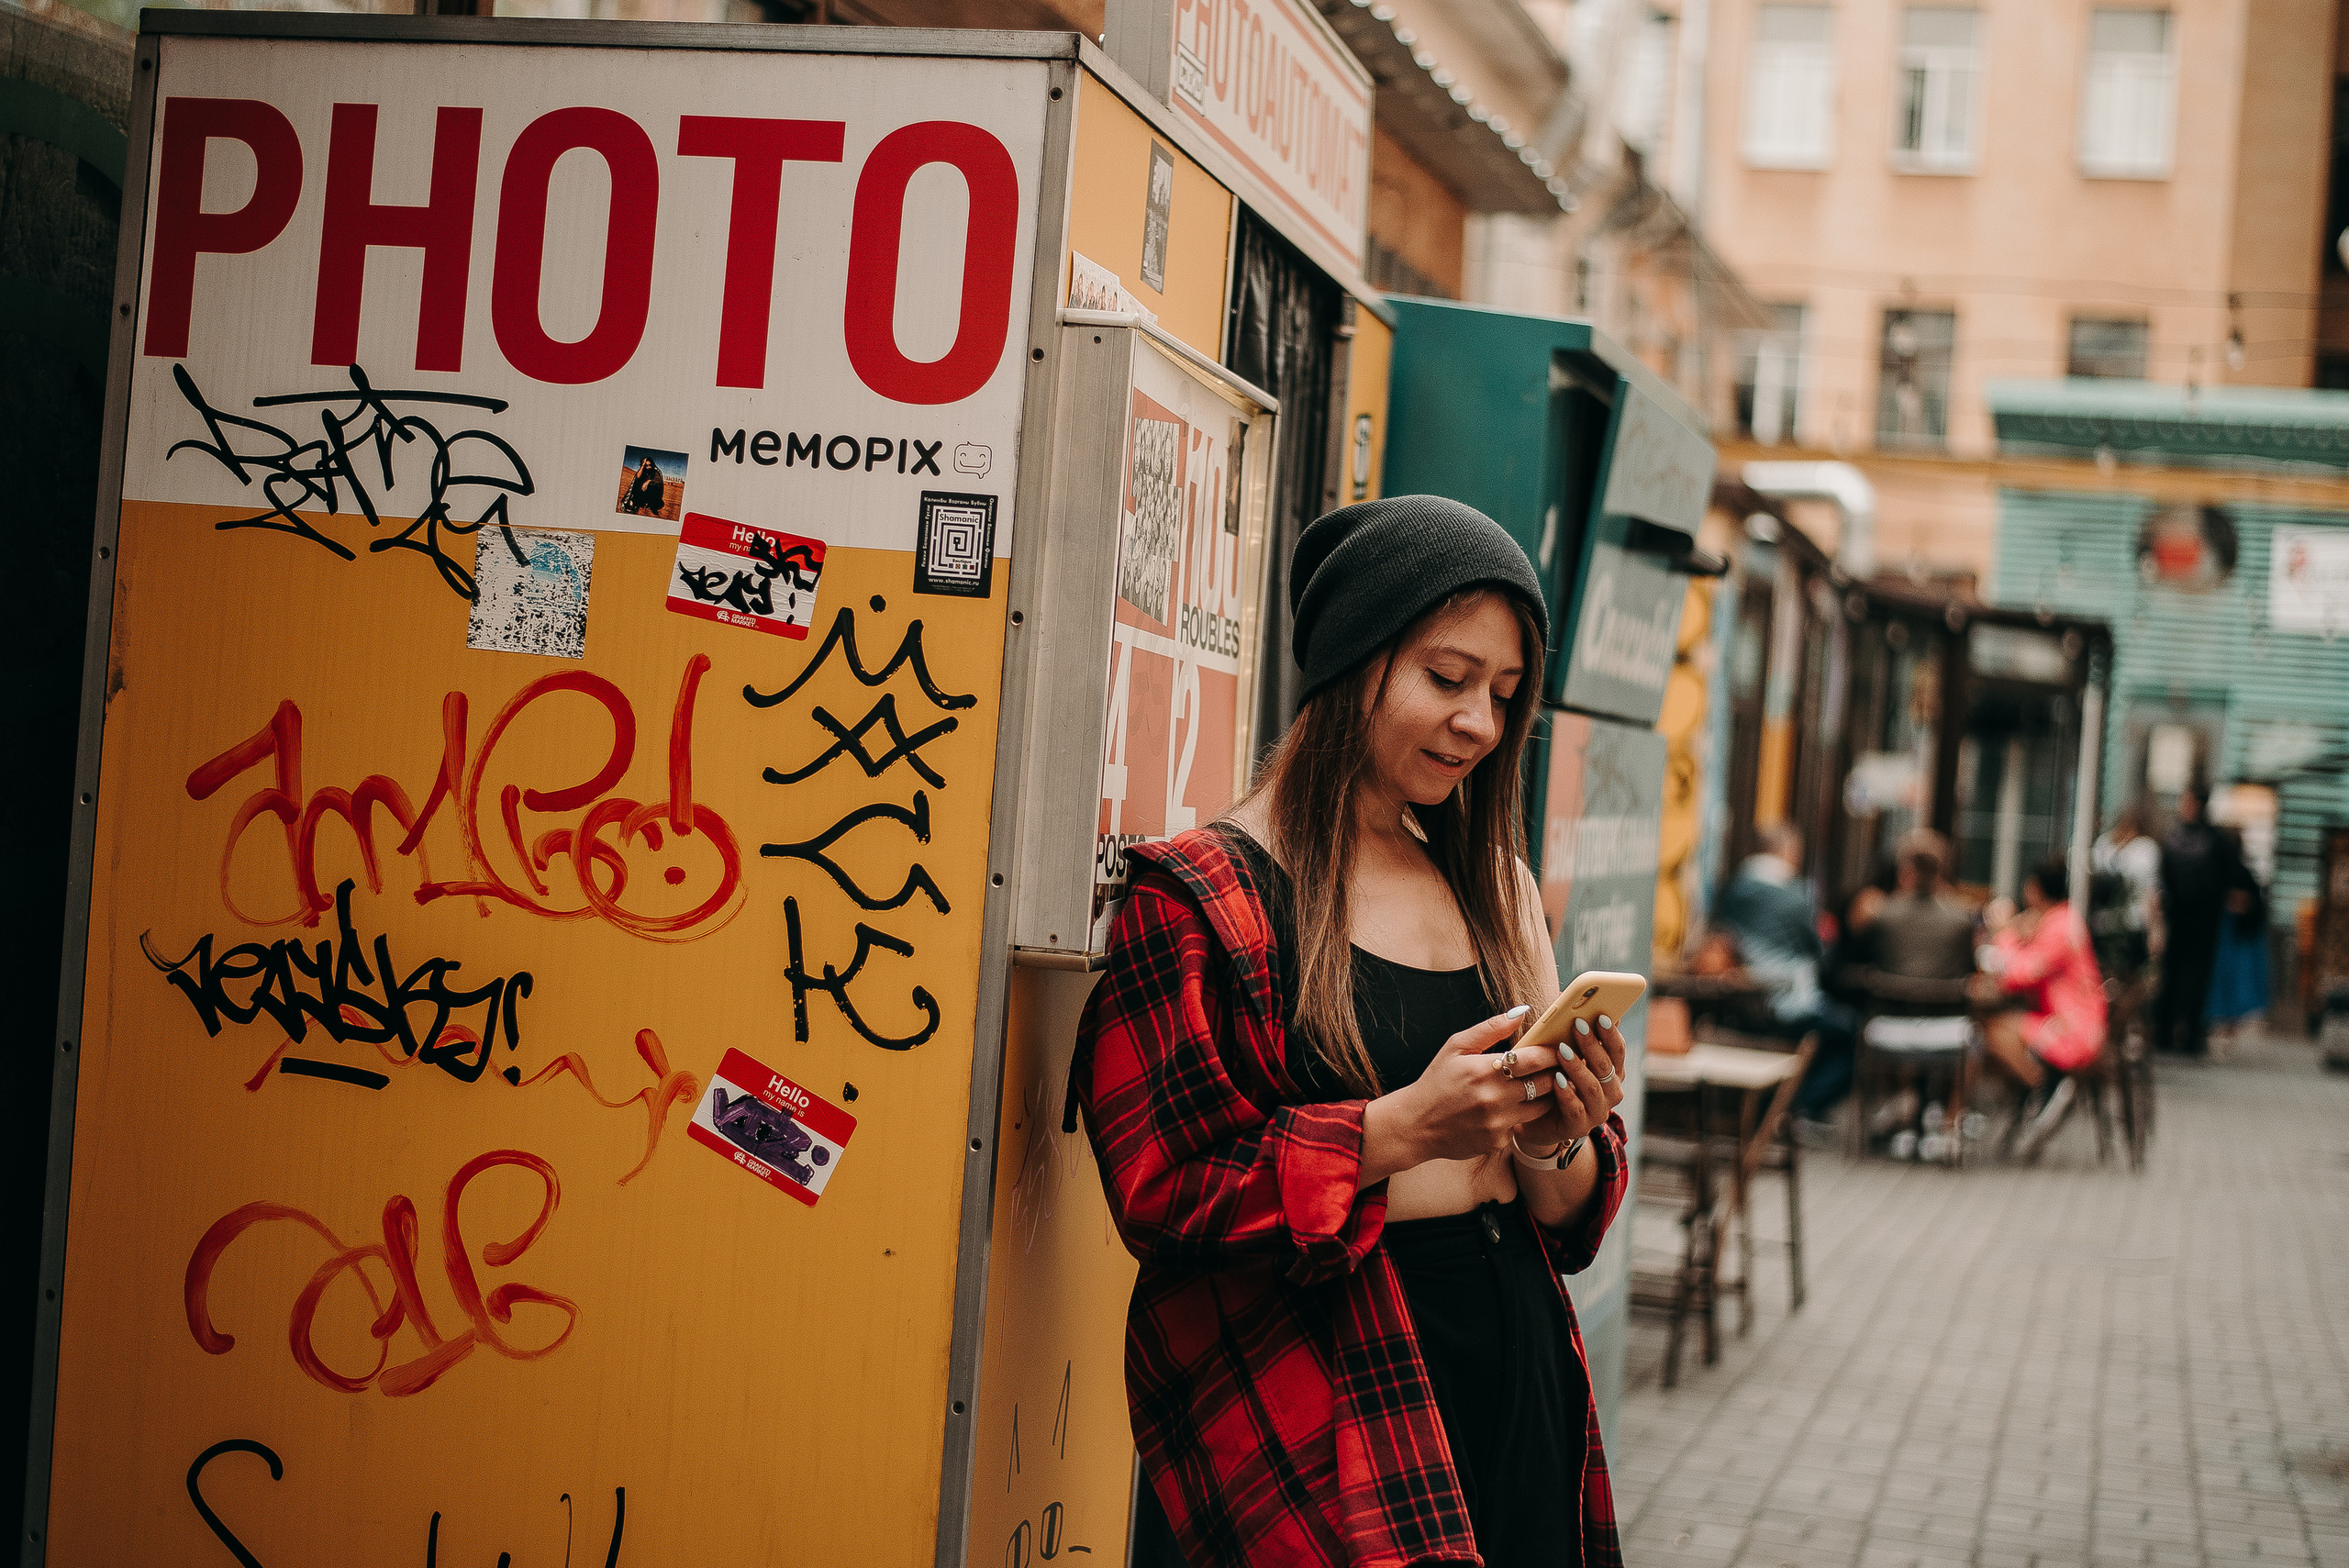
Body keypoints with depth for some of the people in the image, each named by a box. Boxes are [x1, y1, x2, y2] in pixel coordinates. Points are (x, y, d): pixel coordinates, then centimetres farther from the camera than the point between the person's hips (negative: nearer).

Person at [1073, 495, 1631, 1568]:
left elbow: (1568, 1219, 16)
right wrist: (1401, 1129, -21)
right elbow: (1159, 1195, -13)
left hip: (1516, 1387, 6)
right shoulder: (1200, 896, -5)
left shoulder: (1496, 891, 15)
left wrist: (1554, 1147, -7)